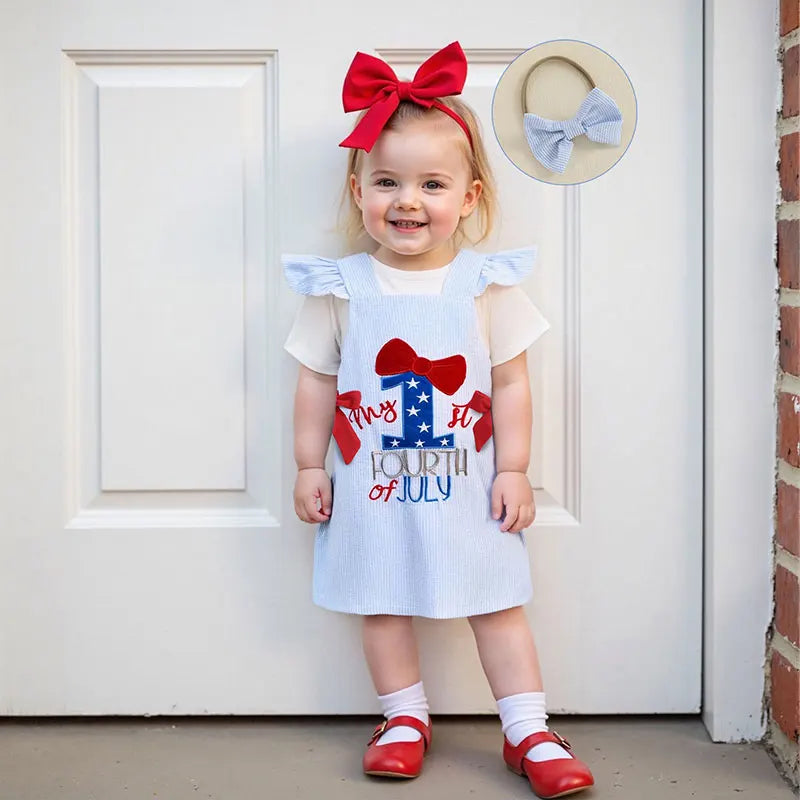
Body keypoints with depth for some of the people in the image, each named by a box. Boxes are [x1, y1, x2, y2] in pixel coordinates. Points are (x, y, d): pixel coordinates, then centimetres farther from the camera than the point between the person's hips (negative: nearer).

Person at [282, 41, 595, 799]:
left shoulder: (487, 283, -6)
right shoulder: (341, 288, -4)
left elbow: (510, 383, -3)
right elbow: (317, 380, 2)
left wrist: (512, 471, -4)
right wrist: (309, 466, 2)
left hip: (466, 486, -1)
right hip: (372, 487, 1)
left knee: (498, 604, 5)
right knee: (382, 605, 11)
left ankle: (528, 733, 15)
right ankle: (406, 720, 28)